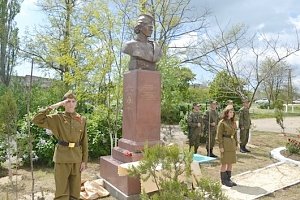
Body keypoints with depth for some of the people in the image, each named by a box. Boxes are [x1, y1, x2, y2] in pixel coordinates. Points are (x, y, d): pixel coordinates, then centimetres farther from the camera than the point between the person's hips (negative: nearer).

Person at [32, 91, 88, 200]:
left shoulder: (82, 120, 1)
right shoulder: (57, 118, -3)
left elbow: (84, 142, 4)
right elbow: (36, 120, -16)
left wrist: (84, 160, 2)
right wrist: (53, 106, -16)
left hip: (76, 157, 2)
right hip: (62, 157, -2)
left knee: (75, 189, 13)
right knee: (62, 190, 6)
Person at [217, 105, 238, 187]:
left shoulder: (233, 122, 11)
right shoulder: (222, 122, -11)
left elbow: (235, 134, 17)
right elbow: (219, 135, -12)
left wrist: (236, 144, 13)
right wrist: (221, 146, -15)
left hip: (232, 144, 7)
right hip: (225, 144, -7)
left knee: (231, 162, 12)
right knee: (224, 163, 1)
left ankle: (228, 178, 24)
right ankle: (223, 180, 13)